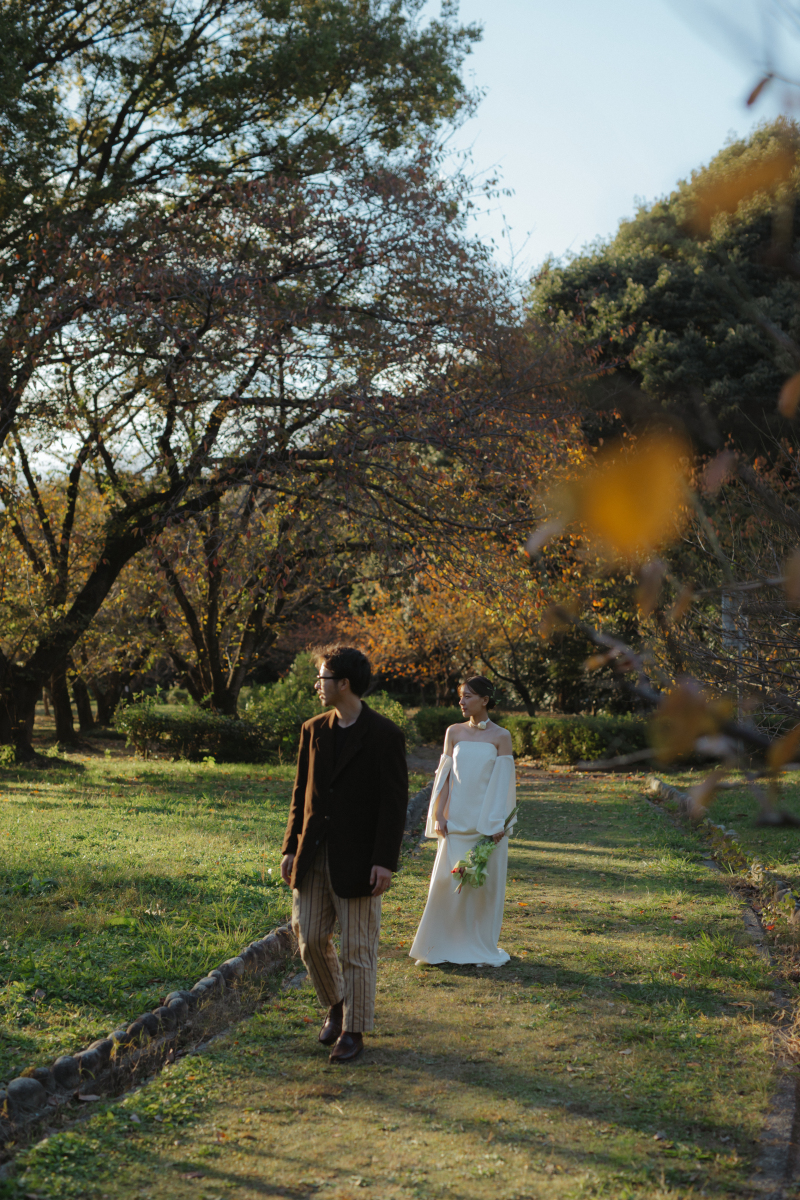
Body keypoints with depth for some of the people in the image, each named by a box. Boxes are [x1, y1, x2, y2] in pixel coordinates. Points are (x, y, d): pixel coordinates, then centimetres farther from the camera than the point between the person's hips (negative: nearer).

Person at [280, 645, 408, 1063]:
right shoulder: (313, 730, 8)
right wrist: (291, 848, 8)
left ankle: (354, 1030, 15)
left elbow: (394, 804, -10)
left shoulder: (385, 736, -8)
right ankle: (335, 1004, 31)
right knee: (310, 940, 8)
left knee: (358, 949, 2)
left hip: (357, 861, -5)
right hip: (313, 857, 5)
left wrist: (385, 861, -15)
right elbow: (301, 793, 13)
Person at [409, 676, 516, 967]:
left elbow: (502, 781, -3)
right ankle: (445, 946, 13)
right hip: (457, 819, 2)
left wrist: (497, 823, -8)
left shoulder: (500, 736, -2)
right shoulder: (454, 732, 5)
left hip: (487, 820, -2)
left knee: (485, 883, 3)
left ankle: (482, 948, 14)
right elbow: (445, 776, 6)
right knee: (448, 881, 2)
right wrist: (439, 816, 0)